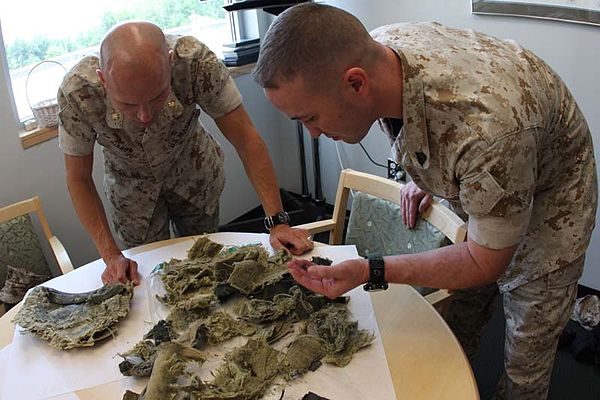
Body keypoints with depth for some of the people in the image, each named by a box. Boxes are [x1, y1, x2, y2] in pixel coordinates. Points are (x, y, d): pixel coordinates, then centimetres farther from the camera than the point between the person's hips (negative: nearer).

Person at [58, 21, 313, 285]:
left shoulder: (195, 61, -37)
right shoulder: (76, 92, -35)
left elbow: (246, 140, -29)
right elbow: (78, 178, -21)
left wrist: (277, 221, -33)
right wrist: (111, 256, -26)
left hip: (194, 173, 1)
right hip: (131, 188, 0)